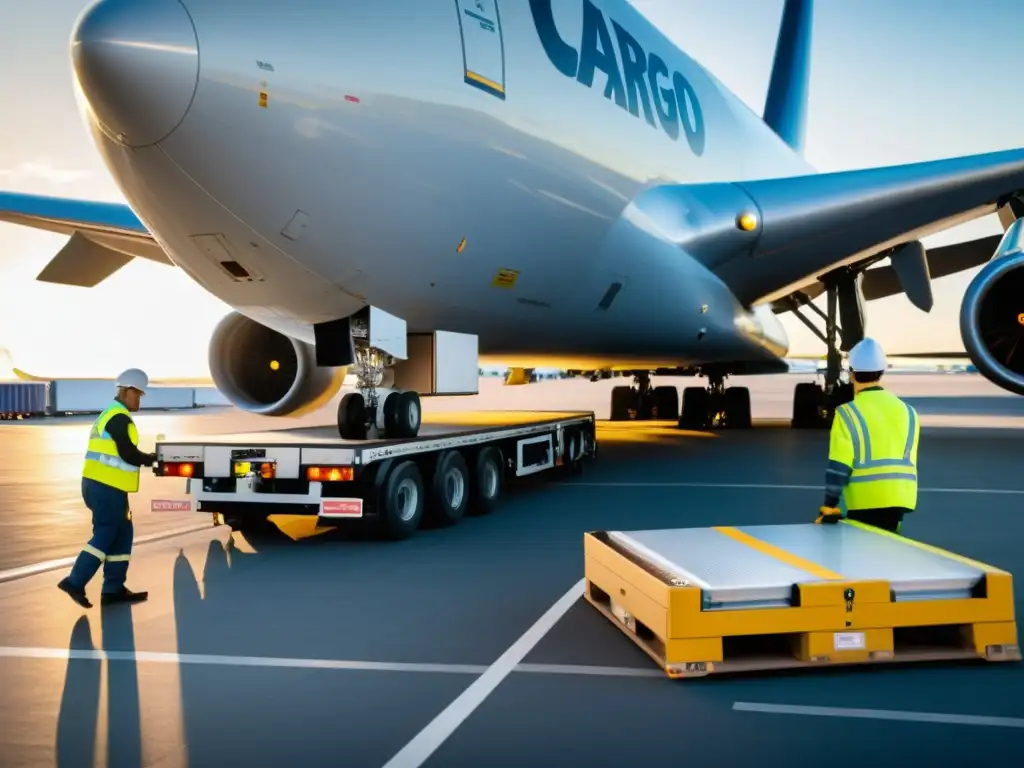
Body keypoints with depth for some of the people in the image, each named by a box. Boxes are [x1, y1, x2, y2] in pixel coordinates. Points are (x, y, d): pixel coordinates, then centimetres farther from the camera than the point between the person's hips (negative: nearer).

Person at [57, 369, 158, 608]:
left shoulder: (109, 415, 20)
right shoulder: (119, 418, -12)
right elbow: (128, 454, -16)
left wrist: (144, 458, 10)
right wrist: (152, 459, 0)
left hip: (100, 484, 10)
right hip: (106, 487, -10)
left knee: (122, 534, 10)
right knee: (105, 535, -6)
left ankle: (113, 589, 10)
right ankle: (75, 581, -7)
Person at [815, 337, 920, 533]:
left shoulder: (848, 413, -9)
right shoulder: (907, 411, 9)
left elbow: (839, 466, -12)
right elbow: (908, 460, 16)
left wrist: (829, 506, -8)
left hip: (866, 500, -5)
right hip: (900, 497, 5)